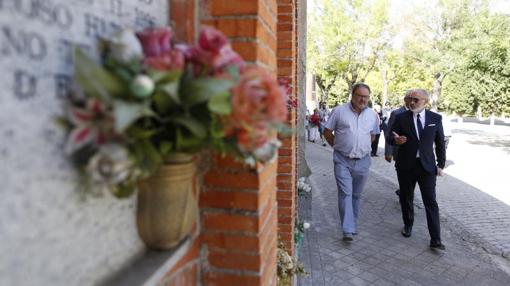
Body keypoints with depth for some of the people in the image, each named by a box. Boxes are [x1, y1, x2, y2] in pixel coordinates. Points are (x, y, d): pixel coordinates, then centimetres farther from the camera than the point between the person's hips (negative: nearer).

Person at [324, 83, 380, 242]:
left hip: (362, 161, 4)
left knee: (356, 195, 15)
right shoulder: (339, 111, -6)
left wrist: (362, 148, 13)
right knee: (345, 193, -9)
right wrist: (337, 146, 3)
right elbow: (327, 131, 2)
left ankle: (353, 224, 31)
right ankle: (348, 230, -6)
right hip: (342, 160, -3)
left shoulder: (373, 115, 4)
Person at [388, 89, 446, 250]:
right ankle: (408, 225, 36)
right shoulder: (401, 118, -3)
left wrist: (441, 164, 3)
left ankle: (435, 240, 3)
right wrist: (396, 140, -24)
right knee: (406, 199, 14)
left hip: (427, 166, 0)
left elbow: (440, 143, 6)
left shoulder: (436, 118, 1)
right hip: (406, 165, 1)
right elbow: (391, 138, 0)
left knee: (431, 202, -2)